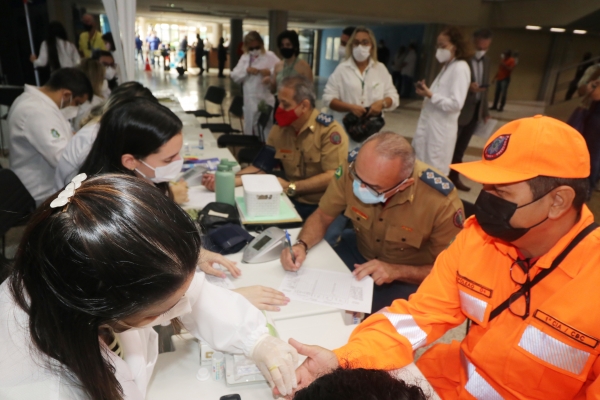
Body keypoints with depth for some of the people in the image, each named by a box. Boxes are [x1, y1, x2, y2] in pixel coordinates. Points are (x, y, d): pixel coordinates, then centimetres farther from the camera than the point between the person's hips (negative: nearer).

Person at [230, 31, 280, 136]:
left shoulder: (270, 56, 0)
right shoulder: (244, 58, 13)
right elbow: (234, 76, 9)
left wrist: (270, 72, -22)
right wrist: (246, 71, -7)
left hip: (266, 100, -4)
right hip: (250, 101, 5)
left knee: (266, 130, -3)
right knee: (250, 129, 14)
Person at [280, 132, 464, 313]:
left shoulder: (441, 202, -30)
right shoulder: (352, 168, -23)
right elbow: (322, 216, -8)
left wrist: (396, 271, -31)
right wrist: (301, 245, -27)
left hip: (409, 279, -3)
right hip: (359, 251, 3)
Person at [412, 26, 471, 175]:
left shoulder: (460, 68, -11)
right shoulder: (447, 67, 17)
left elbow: (455, 104, -19)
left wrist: (430, 95, -18)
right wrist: (426, 92, 1)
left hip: (441, 129, -9)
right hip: (430, 125, 9)